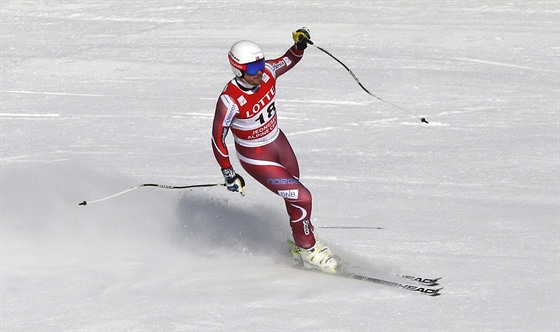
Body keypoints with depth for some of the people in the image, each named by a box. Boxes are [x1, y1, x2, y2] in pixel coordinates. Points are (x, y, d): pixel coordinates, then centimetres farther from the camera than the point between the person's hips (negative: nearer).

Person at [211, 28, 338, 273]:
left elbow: (289, 61, 6)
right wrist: (228, 174, -17)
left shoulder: (267, 73, -16)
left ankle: (302, 239, 47)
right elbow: (218, 139, -21)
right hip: (256, 158, -6)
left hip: (279, 142, 6)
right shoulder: (230, 100, -32)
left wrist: (299, 46, -14)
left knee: (294, 196, 22)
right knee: (302, 198, -8)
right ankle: (308, 250, 16)